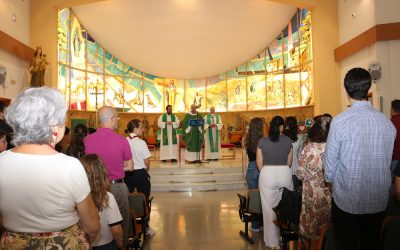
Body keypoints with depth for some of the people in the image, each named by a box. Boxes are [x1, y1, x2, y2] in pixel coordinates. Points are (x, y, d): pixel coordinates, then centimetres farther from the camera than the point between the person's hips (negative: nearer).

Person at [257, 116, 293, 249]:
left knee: (269, 209, 8)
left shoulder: (262, 141, -3)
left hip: (267, 175, -1)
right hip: (285, 174, 1)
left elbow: (259, 163, 1)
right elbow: (289, 162, 7)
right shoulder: (288, 141, -1)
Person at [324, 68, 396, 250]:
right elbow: (388, 162, 4)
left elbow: (330, 162, -11)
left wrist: (330, 180, 9)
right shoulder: (387, 123, -5)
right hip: (379, 201, 4)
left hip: (346, 201, -4)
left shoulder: (340, 121, -18)